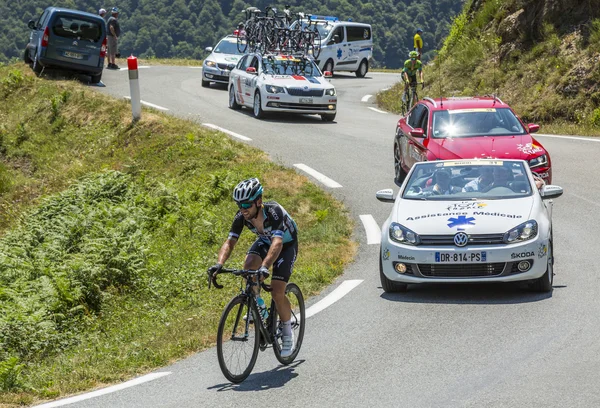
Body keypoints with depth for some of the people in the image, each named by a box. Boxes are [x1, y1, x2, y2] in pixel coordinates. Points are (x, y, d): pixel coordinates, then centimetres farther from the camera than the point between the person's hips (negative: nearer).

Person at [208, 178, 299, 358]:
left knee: (277, 293, -18)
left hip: (287, 245, -5)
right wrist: (219, 264, -46)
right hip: (265, 241, 5)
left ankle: (287, 332, 5)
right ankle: (257, 306, -4)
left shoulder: (274, 212, -39)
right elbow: (229, 242, -27)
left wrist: (265, 266, -66)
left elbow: (277, 243, -51)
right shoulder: (241, 216, -23)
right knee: (249, 265, -28)